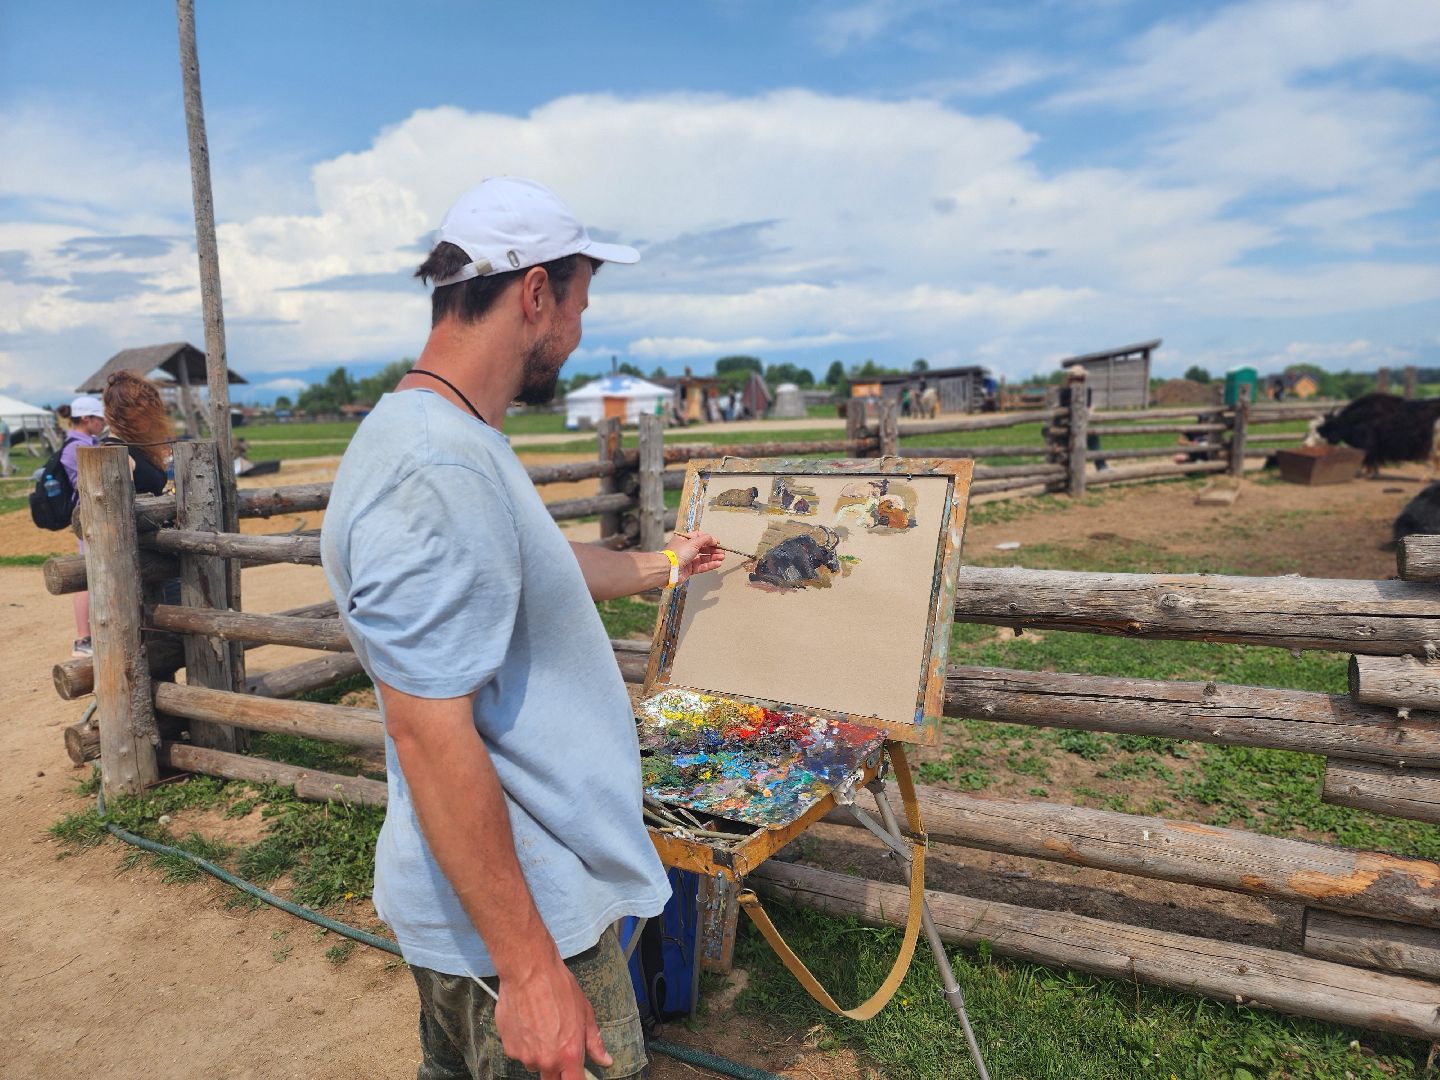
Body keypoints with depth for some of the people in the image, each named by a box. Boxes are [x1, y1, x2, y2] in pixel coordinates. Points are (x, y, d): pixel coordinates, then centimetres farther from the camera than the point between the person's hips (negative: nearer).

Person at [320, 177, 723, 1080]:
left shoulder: (458, 445, 7)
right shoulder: (435, 473, -28)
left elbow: (540, 569, 22)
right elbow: (430, 735, -29)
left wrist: (660, 565, 39)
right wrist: (529, 967, -23)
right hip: (520, 917, -10)